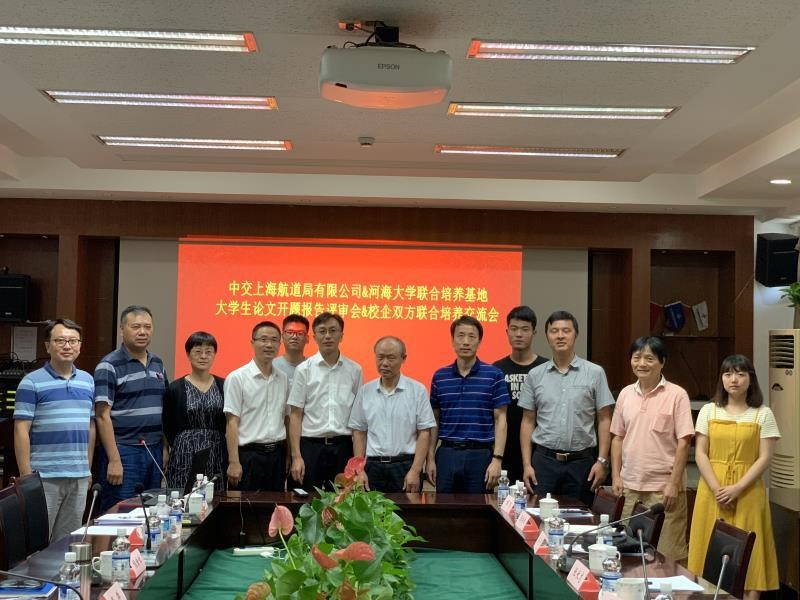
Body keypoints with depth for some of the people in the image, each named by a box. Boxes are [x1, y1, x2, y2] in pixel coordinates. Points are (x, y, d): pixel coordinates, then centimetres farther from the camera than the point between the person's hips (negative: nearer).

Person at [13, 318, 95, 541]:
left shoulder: (88, 381, 12)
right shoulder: (32, 382, -4)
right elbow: (21, 430, -7)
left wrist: (89, 469, 13)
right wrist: (26, 476, -12)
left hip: (79, 478, 5)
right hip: (44, 477, -5)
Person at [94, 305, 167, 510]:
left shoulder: (158, 364, 13)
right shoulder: (109, 366, -7)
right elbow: (103, 416, -12)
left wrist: (166, 447, 10)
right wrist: (114, 460, -16)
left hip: (154, 450, 6)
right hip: (124, 451, -6)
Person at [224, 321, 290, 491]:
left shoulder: (283, 379, 10)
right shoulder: (237, 378, -6)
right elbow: (232, 422, -9)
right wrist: (234, 462, -14)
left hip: (277, 455, 5)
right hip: (249, 455, -5)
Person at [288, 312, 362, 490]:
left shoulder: (354, 370, 4)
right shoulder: (304, 369, 0)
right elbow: (296, 415, 0)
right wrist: (296, 456, -6)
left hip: (343, 447, 1)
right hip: (311, 445, -1)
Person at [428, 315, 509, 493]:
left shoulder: (494, 375, -2)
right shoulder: (439, 377, 7)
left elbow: (500, 420, -4)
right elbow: (434, 420, 11)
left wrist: (497, 459, -12)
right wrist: (431, 458, 4)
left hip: (480, 455, -2)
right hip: (447, 454, 3)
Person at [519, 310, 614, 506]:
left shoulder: (595, 372, 1)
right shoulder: (535, 375, 6)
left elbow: (604, 420, 1)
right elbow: (528, 421, 8)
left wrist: (602, 461, -6)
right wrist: (527, 464, 1)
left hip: (581, 461, -1)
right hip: (544, 460, 1)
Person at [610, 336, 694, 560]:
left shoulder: (676, 395, -7)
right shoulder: (625, 394, 8)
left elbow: (683, 442, -9)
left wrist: (674, 483, -12)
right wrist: (616, 475, 6)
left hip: (663, 488, -5)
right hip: (629, 486, 5)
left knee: (666, 554, 0)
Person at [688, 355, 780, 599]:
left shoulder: (763, 414, 1)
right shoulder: (708, 411, 5)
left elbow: (765, 458, -4)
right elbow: (700, 454, 1)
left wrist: (738, 488, -14)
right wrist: (717, 489, -11)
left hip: (747, 492, -1)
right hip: (713, 491, 2)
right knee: (712, 548, 1)